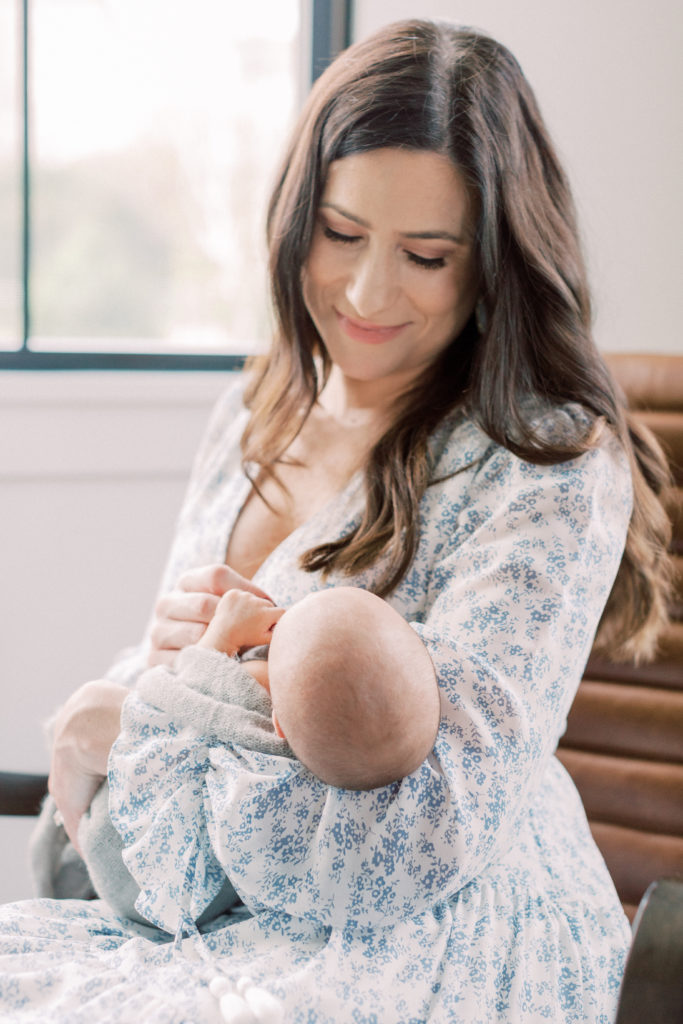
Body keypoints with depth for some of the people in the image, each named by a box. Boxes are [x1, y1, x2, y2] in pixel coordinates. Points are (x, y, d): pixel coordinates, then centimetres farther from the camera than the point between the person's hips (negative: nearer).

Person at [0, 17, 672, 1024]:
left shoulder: (553, 468, -14)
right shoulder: (255, 414, 9)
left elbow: (431, 834, -20)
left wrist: (134, 723, -13)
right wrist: (168, 651, -7)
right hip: (246, 925, 7)